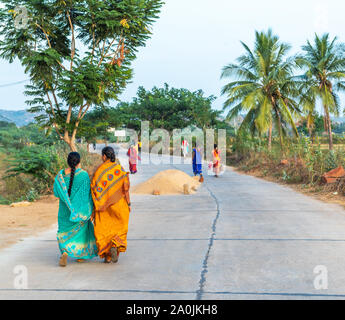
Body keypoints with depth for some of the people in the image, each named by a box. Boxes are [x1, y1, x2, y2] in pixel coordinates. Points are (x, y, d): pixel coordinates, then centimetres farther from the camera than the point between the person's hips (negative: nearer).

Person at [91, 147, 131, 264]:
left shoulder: (99, 170, -5)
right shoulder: (120, 170, -5)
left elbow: (94, 188, -7)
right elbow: (125, 189, -8)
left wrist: (96, 204, 1)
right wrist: (128, 204, 0)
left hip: (103, 205, 0)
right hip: (118, 205, 0)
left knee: (104, 229, 11)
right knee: (118, 228, 16)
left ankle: (107, 256, 9)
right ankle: (115, 246, -8)